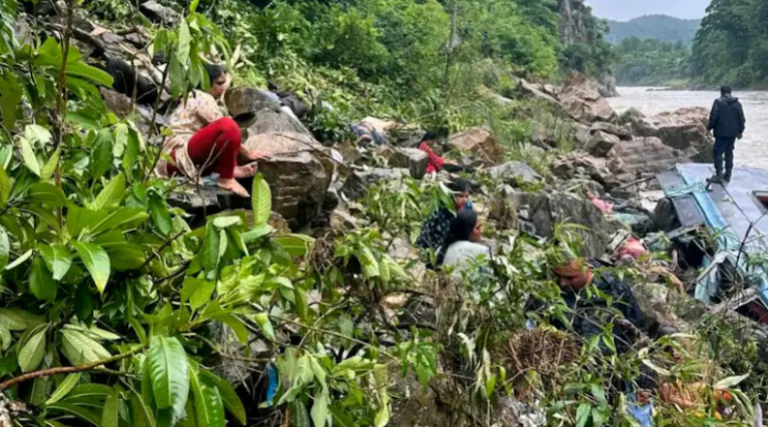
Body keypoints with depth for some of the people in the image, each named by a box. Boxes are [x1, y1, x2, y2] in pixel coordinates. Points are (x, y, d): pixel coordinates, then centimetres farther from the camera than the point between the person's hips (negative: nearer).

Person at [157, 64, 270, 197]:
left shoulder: (195, 98, 25)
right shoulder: (202, 97, -4)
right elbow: (226, 127, -9)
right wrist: (247, 154, -2)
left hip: (185, 158, 11)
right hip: (180, 155, -11)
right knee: (228, 126, -27)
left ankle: (232, 169, -5)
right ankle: (226, 179, -19)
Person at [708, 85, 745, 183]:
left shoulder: (718, 102, -9)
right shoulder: (737, 103, 7)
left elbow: (713, 117, -13)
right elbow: (742, 119, 8)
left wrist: (710, 127, 1)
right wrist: (740, 131, 17)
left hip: (722, 132, -5)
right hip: (733, 133, 5)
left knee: (718, 152, 1)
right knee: (729, 153, 12)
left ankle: (719, 174, -7)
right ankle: (728, 175, 16)